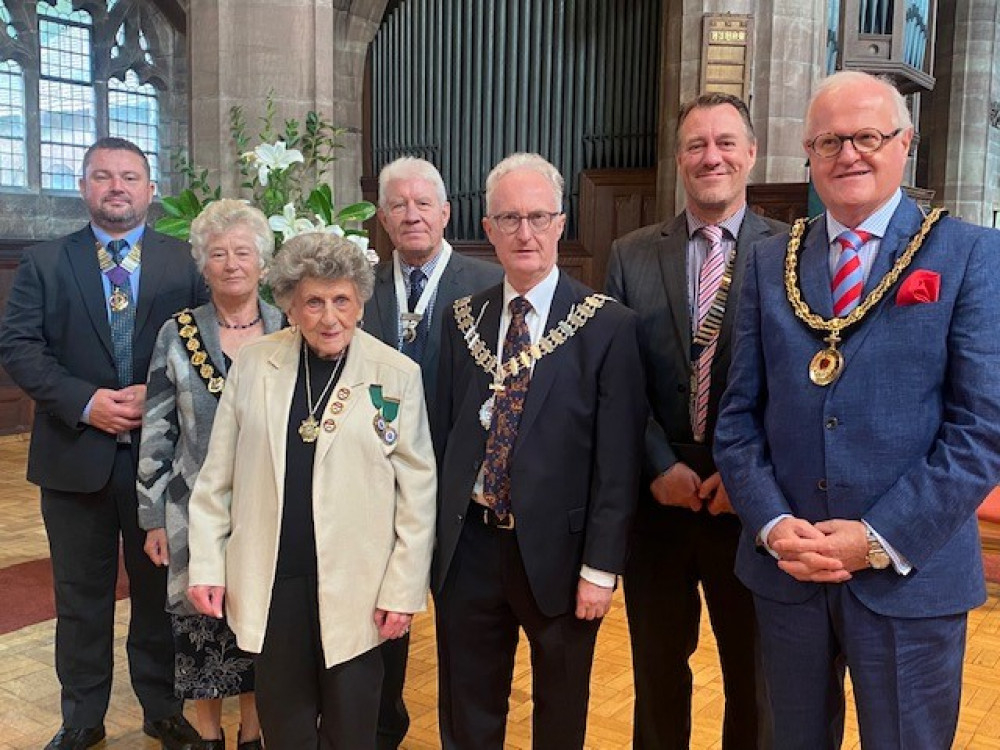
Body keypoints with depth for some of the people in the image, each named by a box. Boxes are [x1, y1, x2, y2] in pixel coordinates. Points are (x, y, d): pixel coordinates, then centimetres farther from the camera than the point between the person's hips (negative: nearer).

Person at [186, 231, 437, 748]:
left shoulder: (397, 375, -8)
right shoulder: (252, 363, 0)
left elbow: (418, 490, -5)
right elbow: (217, 476, 5)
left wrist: (404, 588, -6)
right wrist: (205, 564, 3)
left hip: (353, 586, -2)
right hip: (270, 581, 2)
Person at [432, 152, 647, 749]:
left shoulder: (608, 326, -9)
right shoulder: (464, 319, 4)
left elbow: (617, 460, -10)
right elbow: (446, 432, 5)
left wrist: (600, 568, -11)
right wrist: (439, 535, 3)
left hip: (558, 552, -3)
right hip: (469, 546, 3)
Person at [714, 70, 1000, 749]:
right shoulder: (771, 263, 6)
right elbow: (740, 413, 3)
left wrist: (882, 539, -15)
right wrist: (773, 524, -10)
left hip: (910, 573, -2)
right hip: (784, 568, 3)